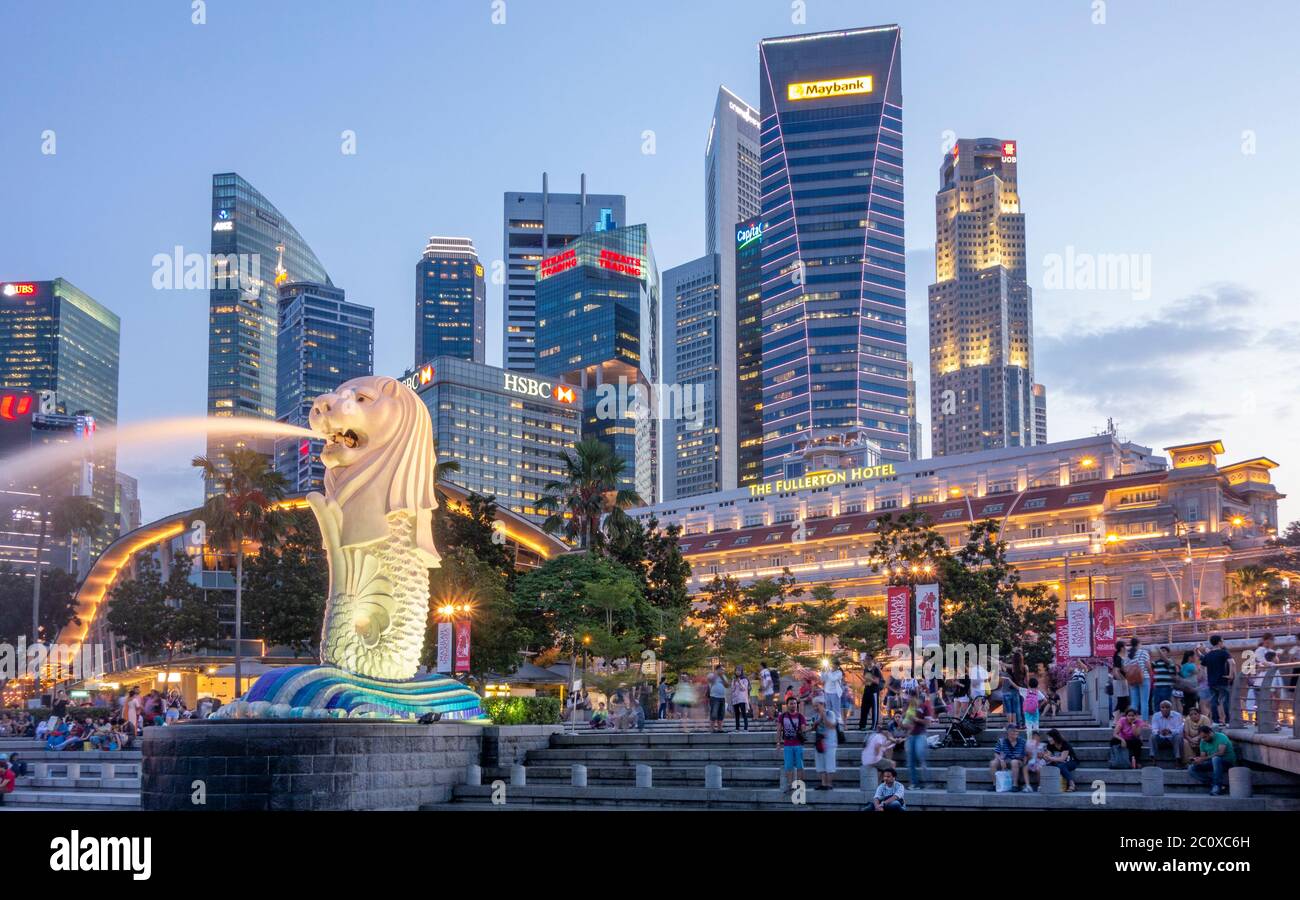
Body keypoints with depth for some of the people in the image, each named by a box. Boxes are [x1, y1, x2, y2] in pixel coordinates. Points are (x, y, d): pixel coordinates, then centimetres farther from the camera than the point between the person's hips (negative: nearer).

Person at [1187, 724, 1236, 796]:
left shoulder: (1221, 737, -15)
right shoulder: (1203, 742, 5)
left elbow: (1220, 753, -28)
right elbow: (1202, 756, 3)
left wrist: (1203, 759, -30)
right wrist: (1197, 760, -22)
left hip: (1227, 763, -6)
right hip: (1214, 763, 6)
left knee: (1215, 758, -41)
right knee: (1191, 769, -14)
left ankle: (1217, 786, -33)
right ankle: (1213, 784, -20)